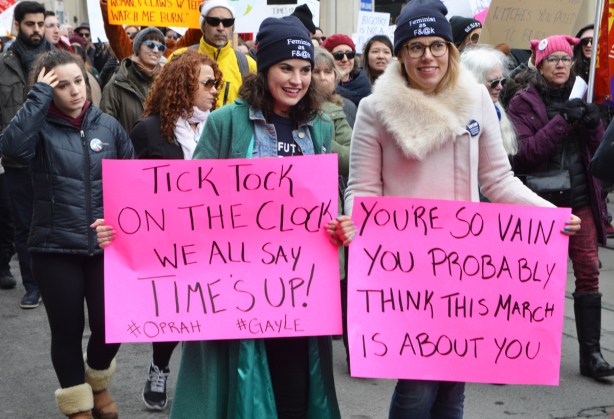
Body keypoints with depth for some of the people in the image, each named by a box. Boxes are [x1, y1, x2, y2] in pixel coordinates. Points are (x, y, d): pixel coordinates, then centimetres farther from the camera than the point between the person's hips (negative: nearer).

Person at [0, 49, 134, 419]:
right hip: (55, 249, -2)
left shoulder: (108, 125, 4)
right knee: (67, 330, 9)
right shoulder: (40, 128, -4)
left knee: (110, 326, 6)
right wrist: (39, 96, -20)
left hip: (107, 247, 2)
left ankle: (98, 383, 38)